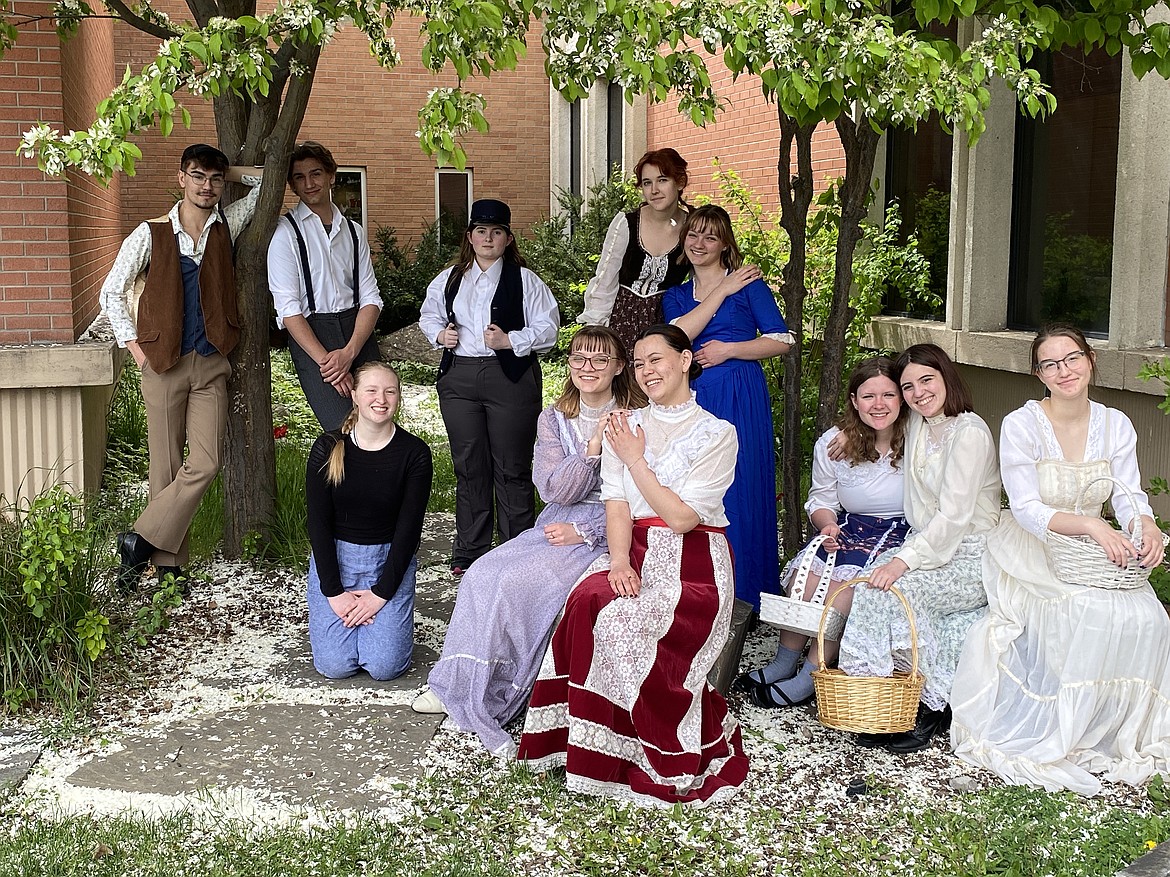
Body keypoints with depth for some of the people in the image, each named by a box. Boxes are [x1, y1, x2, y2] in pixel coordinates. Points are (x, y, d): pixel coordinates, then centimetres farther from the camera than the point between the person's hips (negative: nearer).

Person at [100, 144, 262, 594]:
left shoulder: (227, 226, 7)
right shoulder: (150, 234, 0)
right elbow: (112, 292, 5)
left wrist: (226, 171, 5)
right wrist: (136, 349, -1)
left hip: (211, 365, 2)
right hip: (164, 365, -2)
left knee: (206, 463, -8)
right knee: (167, 466, 1)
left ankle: (141, 540, 3)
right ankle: (167, 564, 9)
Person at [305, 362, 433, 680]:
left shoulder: (414, 453, -9)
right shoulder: (328, 449, -8)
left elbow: (409, 528, -8)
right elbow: (318, 522, -7)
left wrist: (381, 592, -13)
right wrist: (334, 591, -12)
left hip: (390, 561, 0)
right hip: (333, 558, 0)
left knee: (385, 665, -14)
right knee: (335, 665, -12)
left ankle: (386, 613, 19)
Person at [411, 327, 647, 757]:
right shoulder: (553, 420, 10)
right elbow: (555, 490, -3)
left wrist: (583, 532, -15)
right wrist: (593, 447, -17)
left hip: (607, 534, -5)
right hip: (557, 526, 5)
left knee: (516, 583, -25)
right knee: (483, 574, -18)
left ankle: (488, 701, -13)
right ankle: (459, 685, -7)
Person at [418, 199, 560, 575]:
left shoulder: (524, 280, -1)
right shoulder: (448, 280, 12)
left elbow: (547, 328, -4)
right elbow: (428, 316, 24)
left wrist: (510, 341, -16)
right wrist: (440, 334, 3)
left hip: (511, 378, -4)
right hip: (459, 378, 4)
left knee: (512, 469, 1)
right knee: (469, 467, 10)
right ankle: (470, 552, 21)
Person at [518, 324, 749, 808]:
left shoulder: (716, 433, -1)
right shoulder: (625, 427, 13)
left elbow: (682, 517, -11)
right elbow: (618, 508, 3)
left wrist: (635, 460, -8)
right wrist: (619, 562, -16)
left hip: (693, 564, -4)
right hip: (636, 554, 4)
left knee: (623, 624, -31)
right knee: (586, 604, -30)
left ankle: (670, 757, -12)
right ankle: (595, 746, -20)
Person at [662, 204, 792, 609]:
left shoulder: (748, 283, 5)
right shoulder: (675, 295, 16)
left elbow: (782, 340, -1)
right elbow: (677, 336, -6)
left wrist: (728, 350, -9)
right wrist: (721, 291, -5)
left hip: (741, 399, -4)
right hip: (694, 399, 4)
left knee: (740, 493, -4)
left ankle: (745, 599, 5)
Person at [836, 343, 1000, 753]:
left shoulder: (970, 432, -15)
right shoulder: (918, 425, 10)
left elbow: (955, 516, -22)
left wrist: (905, 561, -29)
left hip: (971, 557, -7)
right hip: (932, 546, 7)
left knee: (893, 589, -29)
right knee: (872, 580, -21)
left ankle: (937, 704, -14)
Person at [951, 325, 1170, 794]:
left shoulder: (1115, 425, 2)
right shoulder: (1021, 425, -12)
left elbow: (1129, 496, -2)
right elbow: (1028, 511, -17)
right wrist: (1090, 525, -32)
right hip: (1032, 551, -5)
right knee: (1089, 615, -31)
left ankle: (1116, 730, 2)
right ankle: (1057, 734, -12)